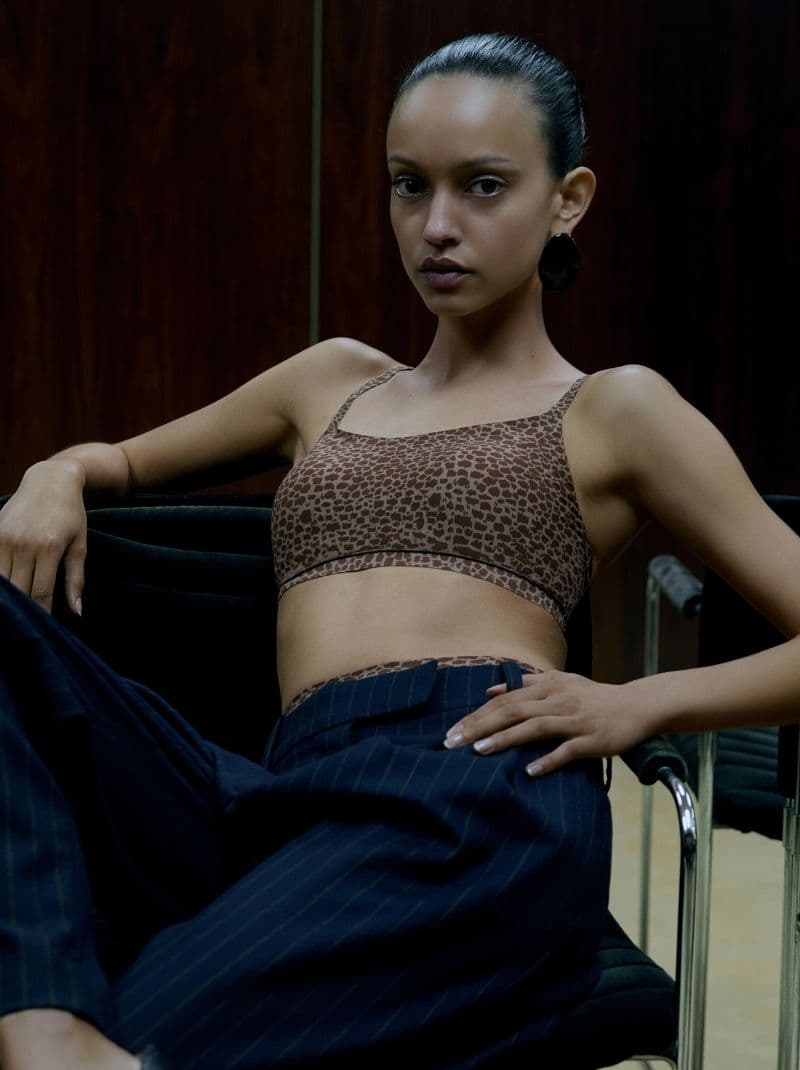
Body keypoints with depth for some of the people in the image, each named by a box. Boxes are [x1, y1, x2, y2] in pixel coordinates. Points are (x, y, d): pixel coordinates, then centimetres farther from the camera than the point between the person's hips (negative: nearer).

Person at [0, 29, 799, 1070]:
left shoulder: (615, 412, 17)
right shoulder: (333, 380, 30)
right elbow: (120, 459, 42)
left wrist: (639, 704, -5)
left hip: (486, 798, -6)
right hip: (294, 798, 6)